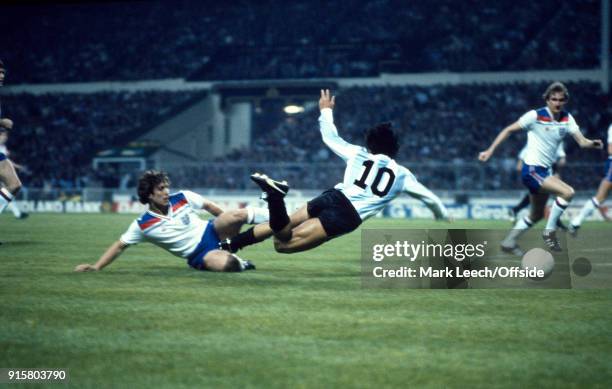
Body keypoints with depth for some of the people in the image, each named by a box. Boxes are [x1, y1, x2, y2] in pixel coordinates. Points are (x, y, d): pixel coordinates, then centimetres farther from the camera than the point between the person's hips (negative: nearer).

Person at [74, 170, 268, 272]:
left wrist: (230, 225, 18)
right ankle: (241, 264, -5)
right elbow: (120, 246, -4)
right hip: (199, 256, -2)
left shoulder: (183, 198, -6)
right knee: (225, 264, -37)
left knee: (237, 215, -29)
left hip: (211, 231, 2)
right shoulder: (143, 225, -11)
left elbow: (208, 206, 9)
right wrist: (96, 267, -14)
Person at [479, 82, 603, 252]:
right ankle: (550, 232, -12)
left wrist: (592, 143, -31)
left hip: (545, 171, 8)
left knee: (537, 215, 18)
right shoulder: (535, 116, -13)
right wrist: (490, 150, -11)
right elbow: (509, 130, -7)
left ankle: (509, 242, 30)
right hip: (532, 169, -8)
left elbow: (581, 141, -8)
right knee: (567, 192, -24)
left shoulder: (567, 118, 1)